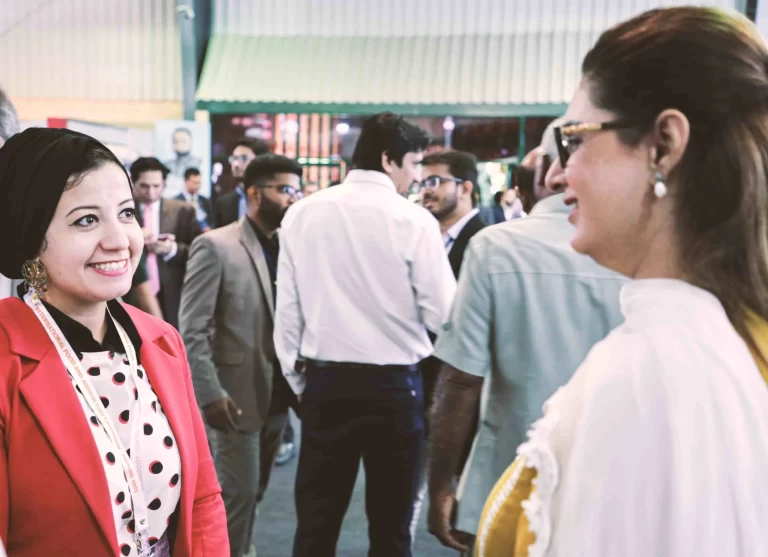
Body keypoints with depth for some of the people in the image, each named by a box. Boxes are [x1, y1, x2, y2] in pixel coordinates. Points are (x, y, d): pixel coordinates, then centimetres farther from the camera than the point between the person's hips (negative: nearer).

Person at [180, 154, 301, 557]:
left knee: (254, 492, 18)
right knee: (238, 493, 3)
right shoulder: (215, 246, -10)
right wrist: (210, 394, -18)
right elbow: (192, 330, -12)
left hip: (277, 394, 6)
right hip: (237, 395, -5)